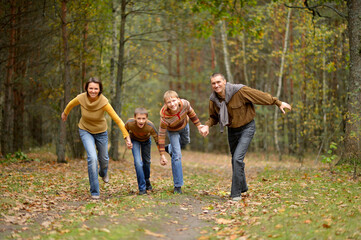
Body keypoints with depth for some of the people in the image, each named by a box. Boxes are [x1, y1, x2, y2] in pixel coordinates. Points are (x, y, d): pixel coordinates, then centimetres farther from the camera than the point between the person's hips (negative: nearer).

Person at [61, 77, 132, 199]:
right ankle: (95, 192, -10)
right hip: (85, 131, 0)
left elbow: (117, 120, -28)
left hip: (101, 132, 0)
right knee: (92, 158, -21)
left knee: (104, 159, 19)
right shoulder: (81, 98, -24)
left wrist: (127, 137, -32)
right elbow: (71, 104, 1)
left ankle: (103, 172, 60)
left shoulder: (103, 102, -30)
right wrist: (65, 113, 20)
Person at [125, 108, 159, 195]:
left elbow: (158, 140, -26)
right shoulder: (130, 123, -37)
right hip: (134, 140, -1)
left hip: (146, 141, 1)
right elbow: (125, 130, -11)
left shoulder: (150, 126, -40)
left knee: (146, 161, 16)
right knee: (138, 162, -16)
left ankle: (147, 180, 46)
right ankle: (142, 188, -6)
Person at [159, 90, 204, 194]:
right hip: (172, 130, -4)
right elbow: (161, 135, -32)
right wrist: (162, 155, -30)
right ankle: (177, 186, -2)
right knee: (177, 155, -10)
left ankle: (170, 148, 64)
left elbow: (191, 113, -12)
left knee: (185, 142, 31)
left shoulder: (185, 104, -37)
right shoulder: (164, 116, -42)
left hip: (184, 125, 4)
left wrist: (198, 125, -5)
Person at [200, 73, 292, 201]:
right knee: (235, 160, 17)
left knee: (238, 158, -19)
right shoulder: (213, 99, -9)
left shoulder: (239, 91, -25)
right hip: (232, 130, 6)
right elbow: (213, 117, 7)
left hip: (246, 128, -6)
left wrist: (278, 103, -8)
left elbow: (261, 95, -15)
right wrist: (207, 126, -14)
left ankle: (236, 193, -10)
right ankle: (242, 187, 40)